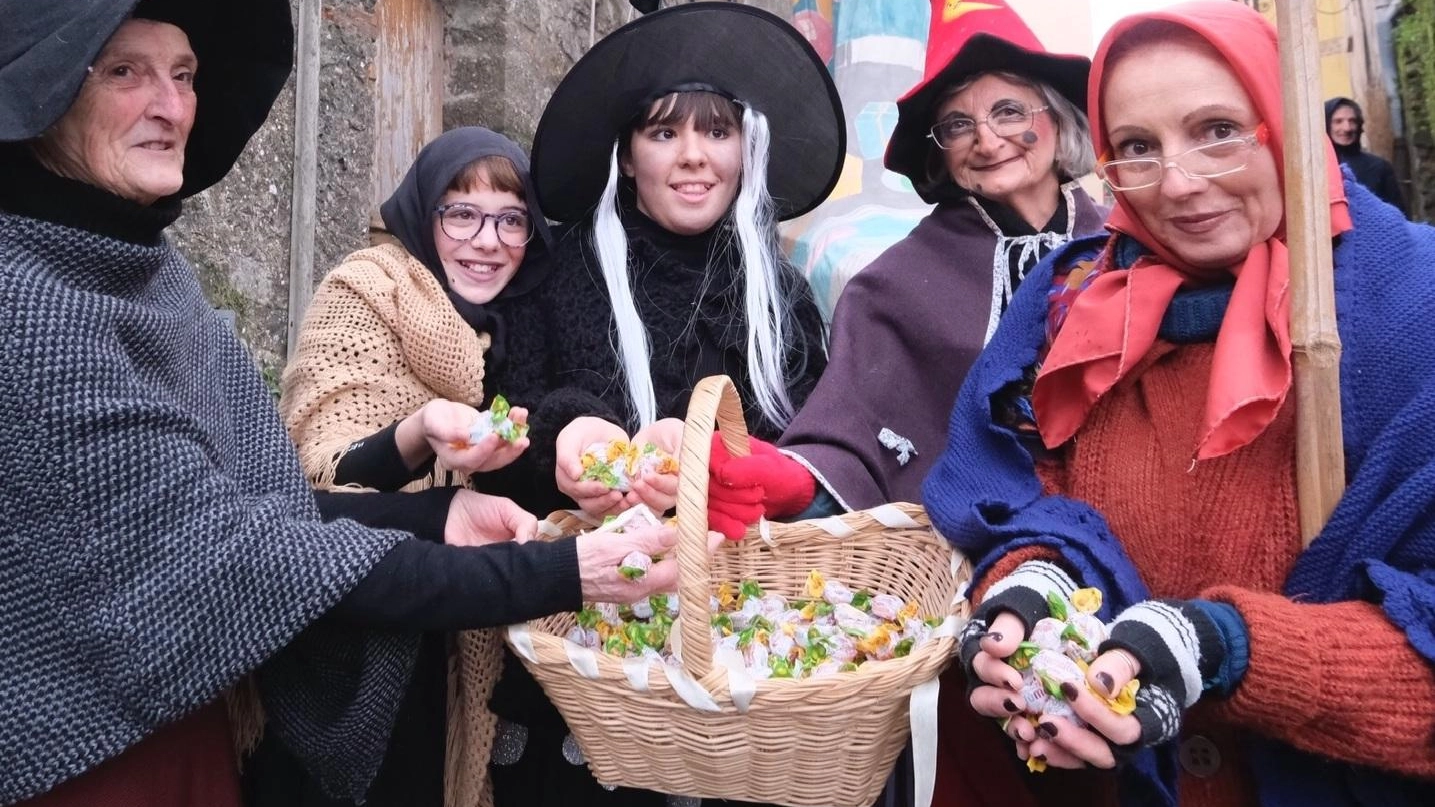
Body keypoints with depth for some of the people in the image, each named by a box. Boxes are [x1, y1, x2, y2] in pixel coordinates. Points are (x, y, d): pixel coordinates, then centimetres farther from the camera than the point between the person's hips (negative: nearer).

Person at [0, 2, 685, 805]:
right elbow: (224, 554, -27)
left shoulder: (137, 262, 3)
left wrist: (437, 515, -9)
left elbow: (237, 505, 3)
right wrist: (555, 575, -29)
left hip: (186, 722, 7)